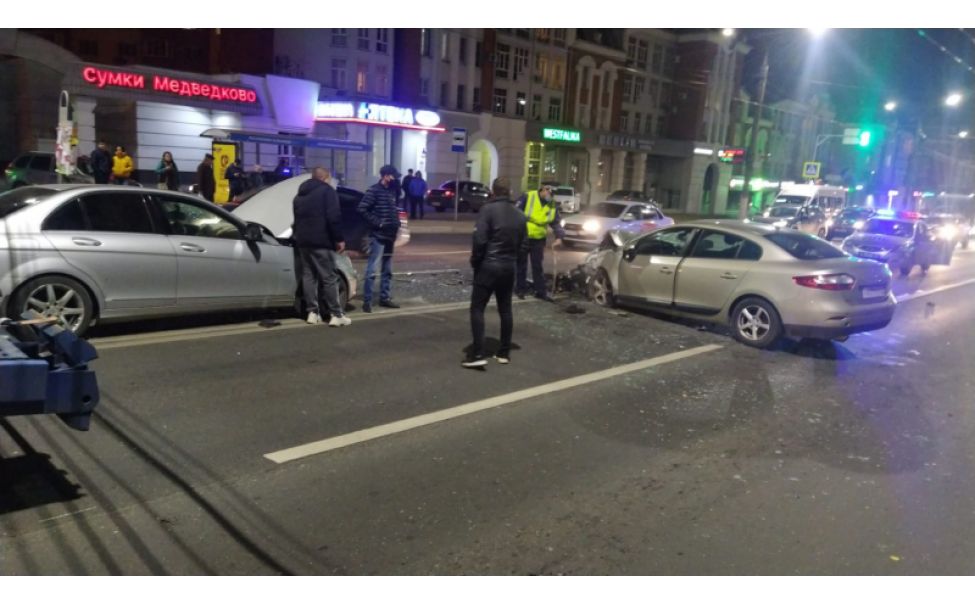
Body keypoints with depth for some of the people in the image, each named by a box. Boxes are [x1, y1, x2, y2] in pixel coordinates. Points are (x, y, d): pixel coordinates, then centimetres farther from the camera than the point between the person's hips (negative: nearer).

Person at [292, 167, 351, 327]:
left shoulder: (300, 195, 20)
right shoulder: (327, 191, -4)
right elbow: (333, 218, -15)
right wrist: (339, 239, -12)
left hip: (303, 241, 7)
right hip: (321, 241, -7)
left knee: (308, 275, 9)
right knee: (329, 277, -6)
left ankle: (313, 312, 5)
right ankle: (336, 315, -7)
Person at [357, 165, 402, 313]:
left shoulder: (391, 191, 14)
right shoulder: (374, 190, -10)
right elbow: (362, 208, -18)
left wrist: (397, 223, 8)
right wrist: (377, 223, -17)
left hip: (390, 236, 8)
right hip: (378, 236, -8)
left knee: (388, 270, 14)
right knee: (372, 270, -7)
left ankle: (384, 298, 23)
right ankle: (367, 300, -4)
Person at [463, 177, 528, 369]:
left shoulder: (488, 209, -9)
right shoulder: (519, 215, 10)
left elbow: (480, 240, -17)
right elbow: (524, 246, 9)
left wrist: (475, 261, -4)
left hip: (489, 265, -6)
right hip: (509, 267, 6)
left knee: (477, 308, -2)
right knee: (505, 310, 14)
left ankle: (477, 354, -10)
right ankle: (504, 352, 18)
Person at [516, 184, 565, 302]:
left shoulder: (553, 205, 3)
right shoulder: (528, 197, -12)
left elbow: (556, 223, 5)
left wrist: (560, 237, -10)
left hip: (538, 239, 4)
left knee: (538, 266, 8)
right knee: (522, 264, 7)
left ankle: (541, 291, 13)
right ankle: (521, 289, 19)